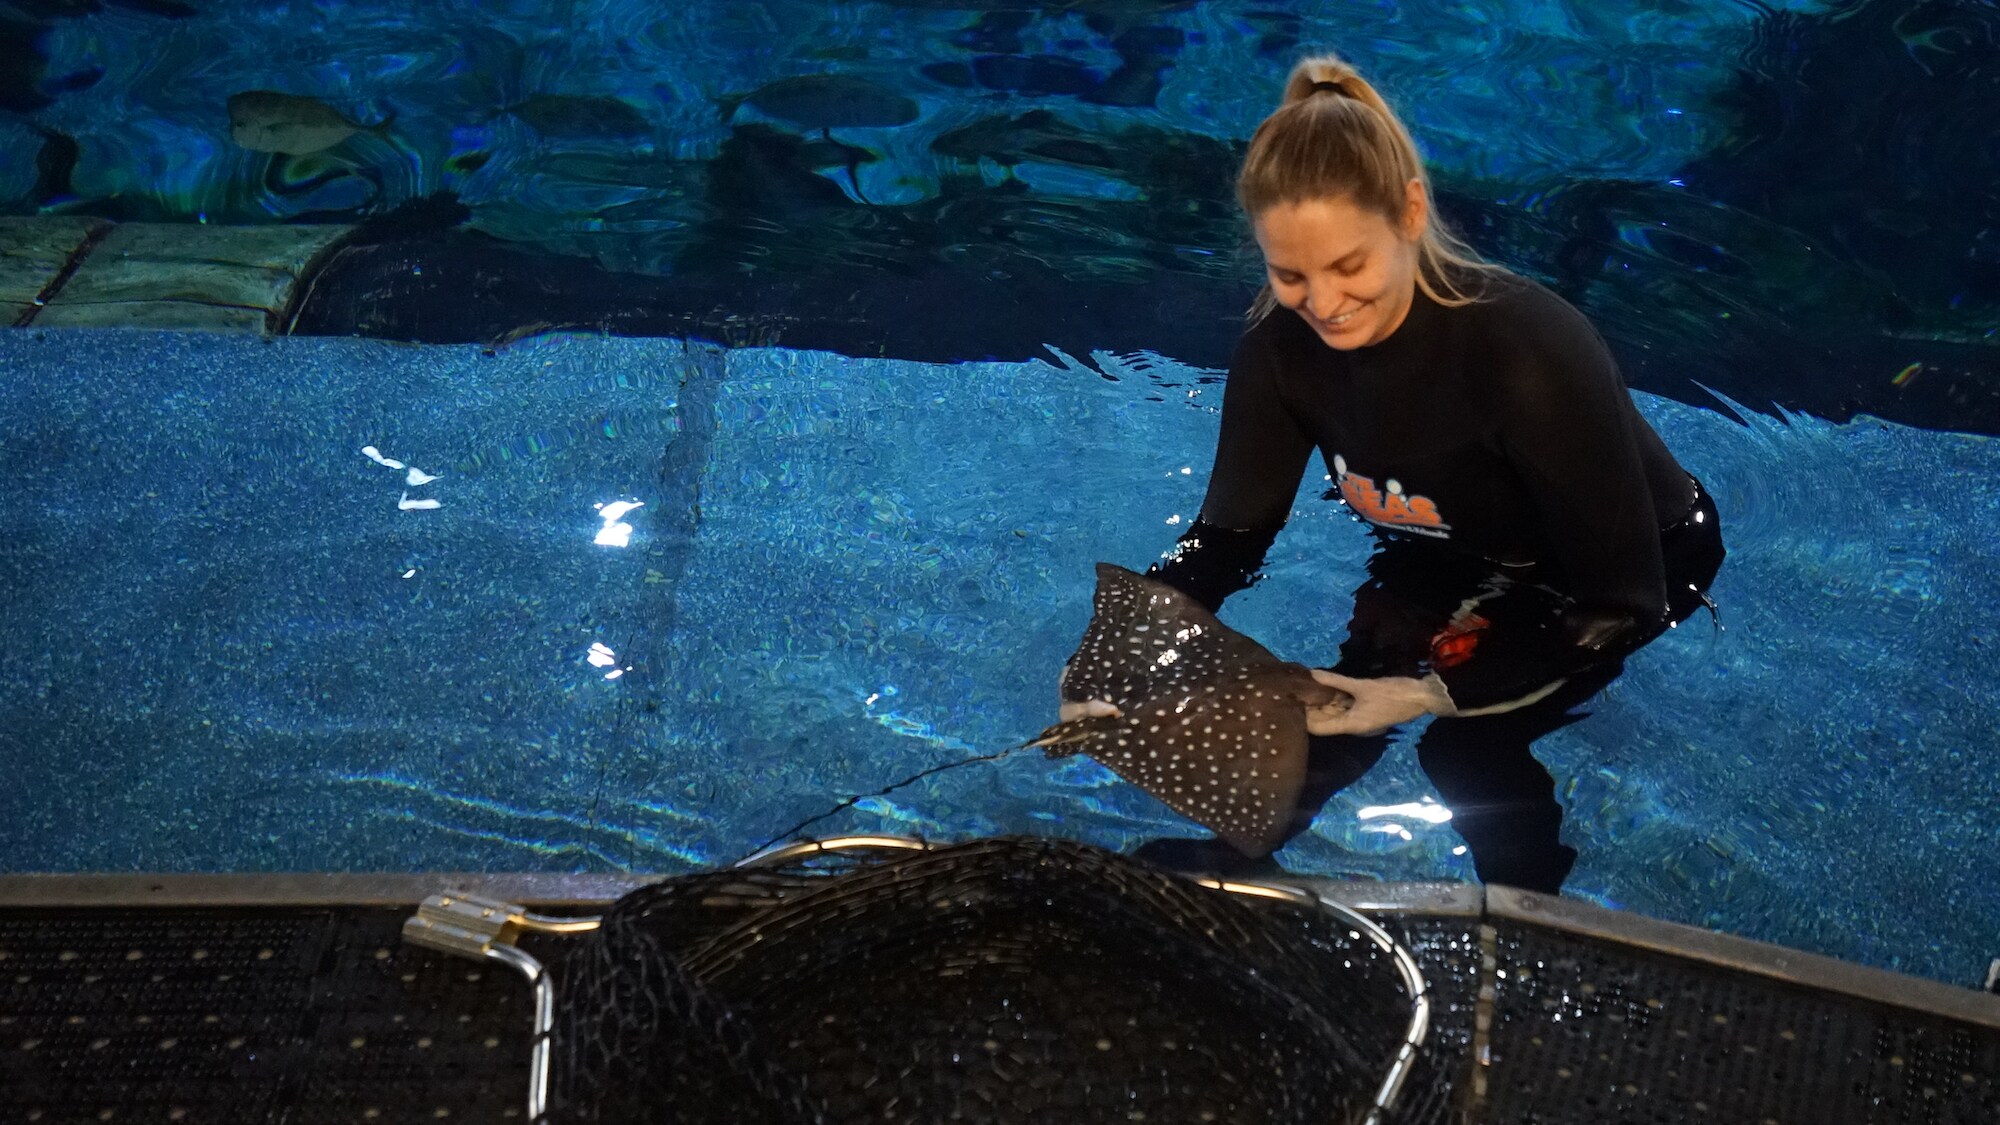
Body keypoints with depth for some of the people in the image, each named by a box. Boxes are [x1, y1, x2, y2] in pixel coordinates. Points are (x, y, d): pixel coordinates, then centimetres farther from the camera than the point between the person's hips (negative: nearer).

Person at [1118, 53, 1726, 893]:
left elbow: (1621, 602, -32)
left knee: (1469, 747, -19)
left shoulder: (1529, 352, -39)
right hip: (1461, 558, 5)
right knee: (1336, 718, -4)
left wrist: (1437, 693, -38)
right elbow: (1231, 531, -11)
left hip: (1643, 563, -4)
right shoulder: (1282, 347, -24)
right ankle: (1214, 869, 24)